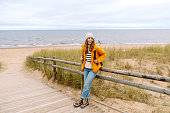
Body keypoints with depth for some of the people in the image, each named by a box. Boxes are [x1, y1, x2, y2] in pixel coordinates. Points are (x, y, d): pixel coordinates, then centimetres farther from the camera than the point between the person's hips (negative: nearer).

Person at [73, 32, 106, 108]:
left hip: (93, 69, -5)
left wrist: (98, 60, -8)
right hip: (86, 68, 5)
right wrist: (82, 57, 7)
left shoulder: (96, 48, -12)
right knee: (87, 85, 9)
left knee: (86, 84, -9)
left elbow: (103, 54, 1)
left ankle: (81, 100, 8)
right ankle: (86, 101, 20)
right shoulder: (84, 47, 3)